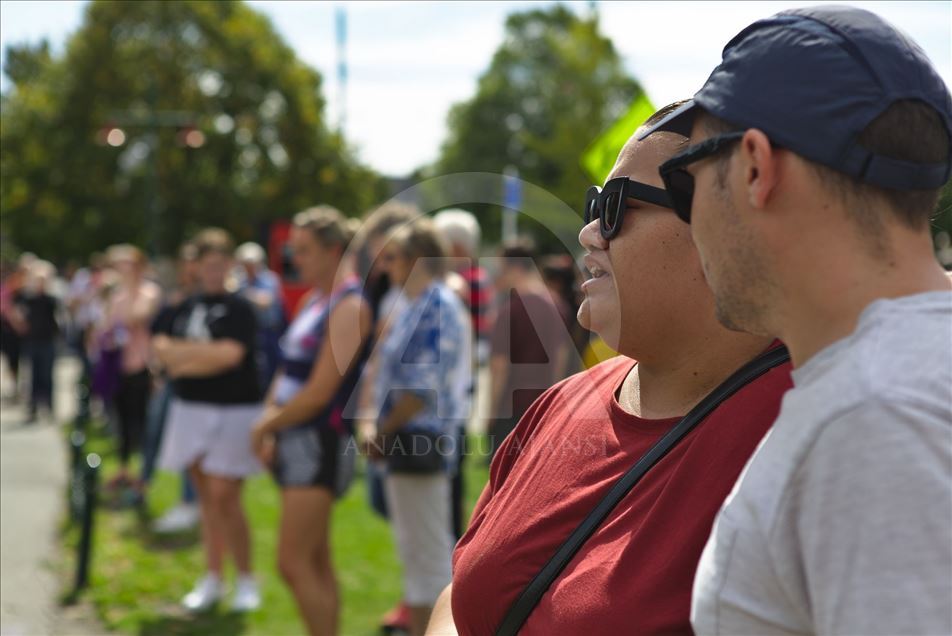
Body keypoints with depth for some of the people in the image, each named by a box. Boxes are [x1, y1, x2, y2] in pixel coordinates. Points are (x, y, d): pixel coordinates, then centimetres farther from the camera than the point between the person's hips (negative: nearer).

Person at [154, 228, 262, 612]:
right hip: (190, 409, 5)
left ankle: (246, 580, 7)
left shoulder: (238, 308, -7)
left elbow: (231, 354, -19)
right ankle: (212, 580, 20)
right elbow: (161, 349, 4)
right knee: (206, 497, 10)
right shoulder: (185, 308, 11)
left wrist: (182, 355, -8)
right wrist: (206, 353, -10)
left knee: (224, 497, -8)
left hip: (233, 412, -5)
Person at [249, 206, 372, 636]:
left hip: (322, 444, -9)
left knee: (294, 564, -9)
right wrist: (270, 422, 1)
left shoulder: (349, 307, -15)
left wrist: (266, 426, -8)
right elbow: (288, 371, 16)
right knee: (316, 562, 13)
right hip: (298, 440, 9)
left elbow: (319, 392, -19)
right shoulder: (314, 301, 13)